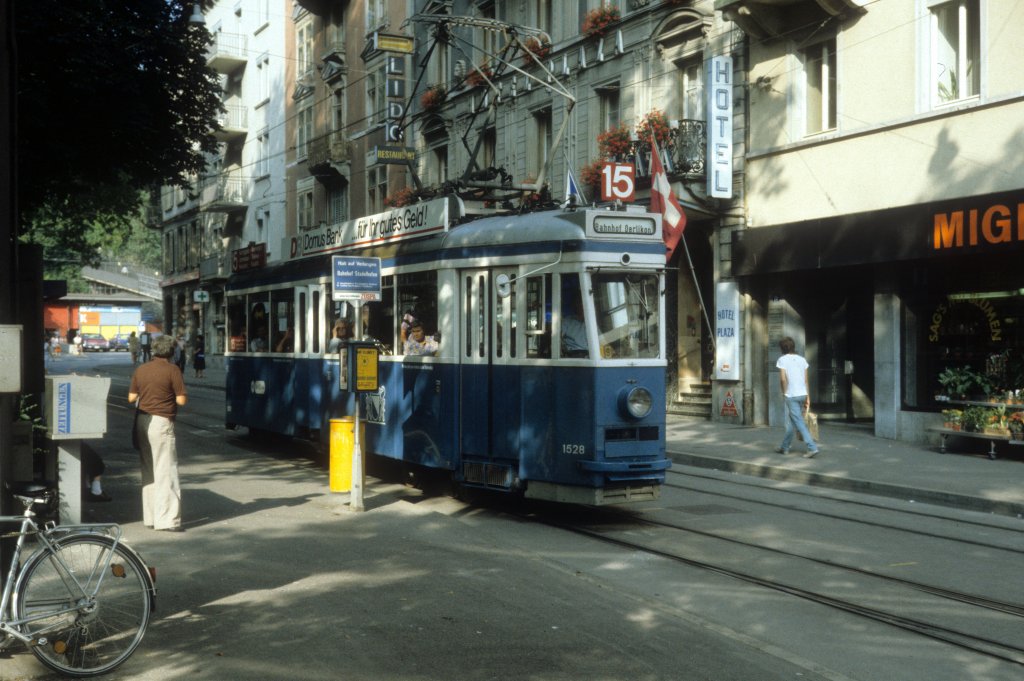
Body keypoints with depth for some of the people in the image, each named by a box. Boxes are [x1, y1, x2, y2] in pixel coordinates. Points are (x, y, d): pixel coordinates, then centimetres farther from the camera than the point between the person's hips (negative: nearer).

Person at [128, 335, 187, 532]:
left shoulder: (141, 370, 8)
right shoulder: (172, 370, -9)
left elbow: (131, 397, 9)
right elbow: (181, 400, -11)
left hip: (142, 421, 6)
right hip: (161, 422, -6)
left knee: (148, 471, 14)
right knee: (166, 471, -4)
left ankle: (150, 517, 18)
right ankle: (167, 520, -6)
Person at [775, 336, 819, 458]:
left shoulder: (782, 360, -7)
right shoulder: (802, 360, 9)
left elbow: (783, 379, -16)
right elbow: (806, 380, 8)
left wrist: (784, 393, -2)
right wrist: (807, 397, 11)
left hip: (791, 396, -6)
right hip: (802, 394, 6)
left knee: (799, 423, -6)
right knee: (791, 421, 17)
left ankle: (812, 447, -15)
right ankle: (785, 447, 27)